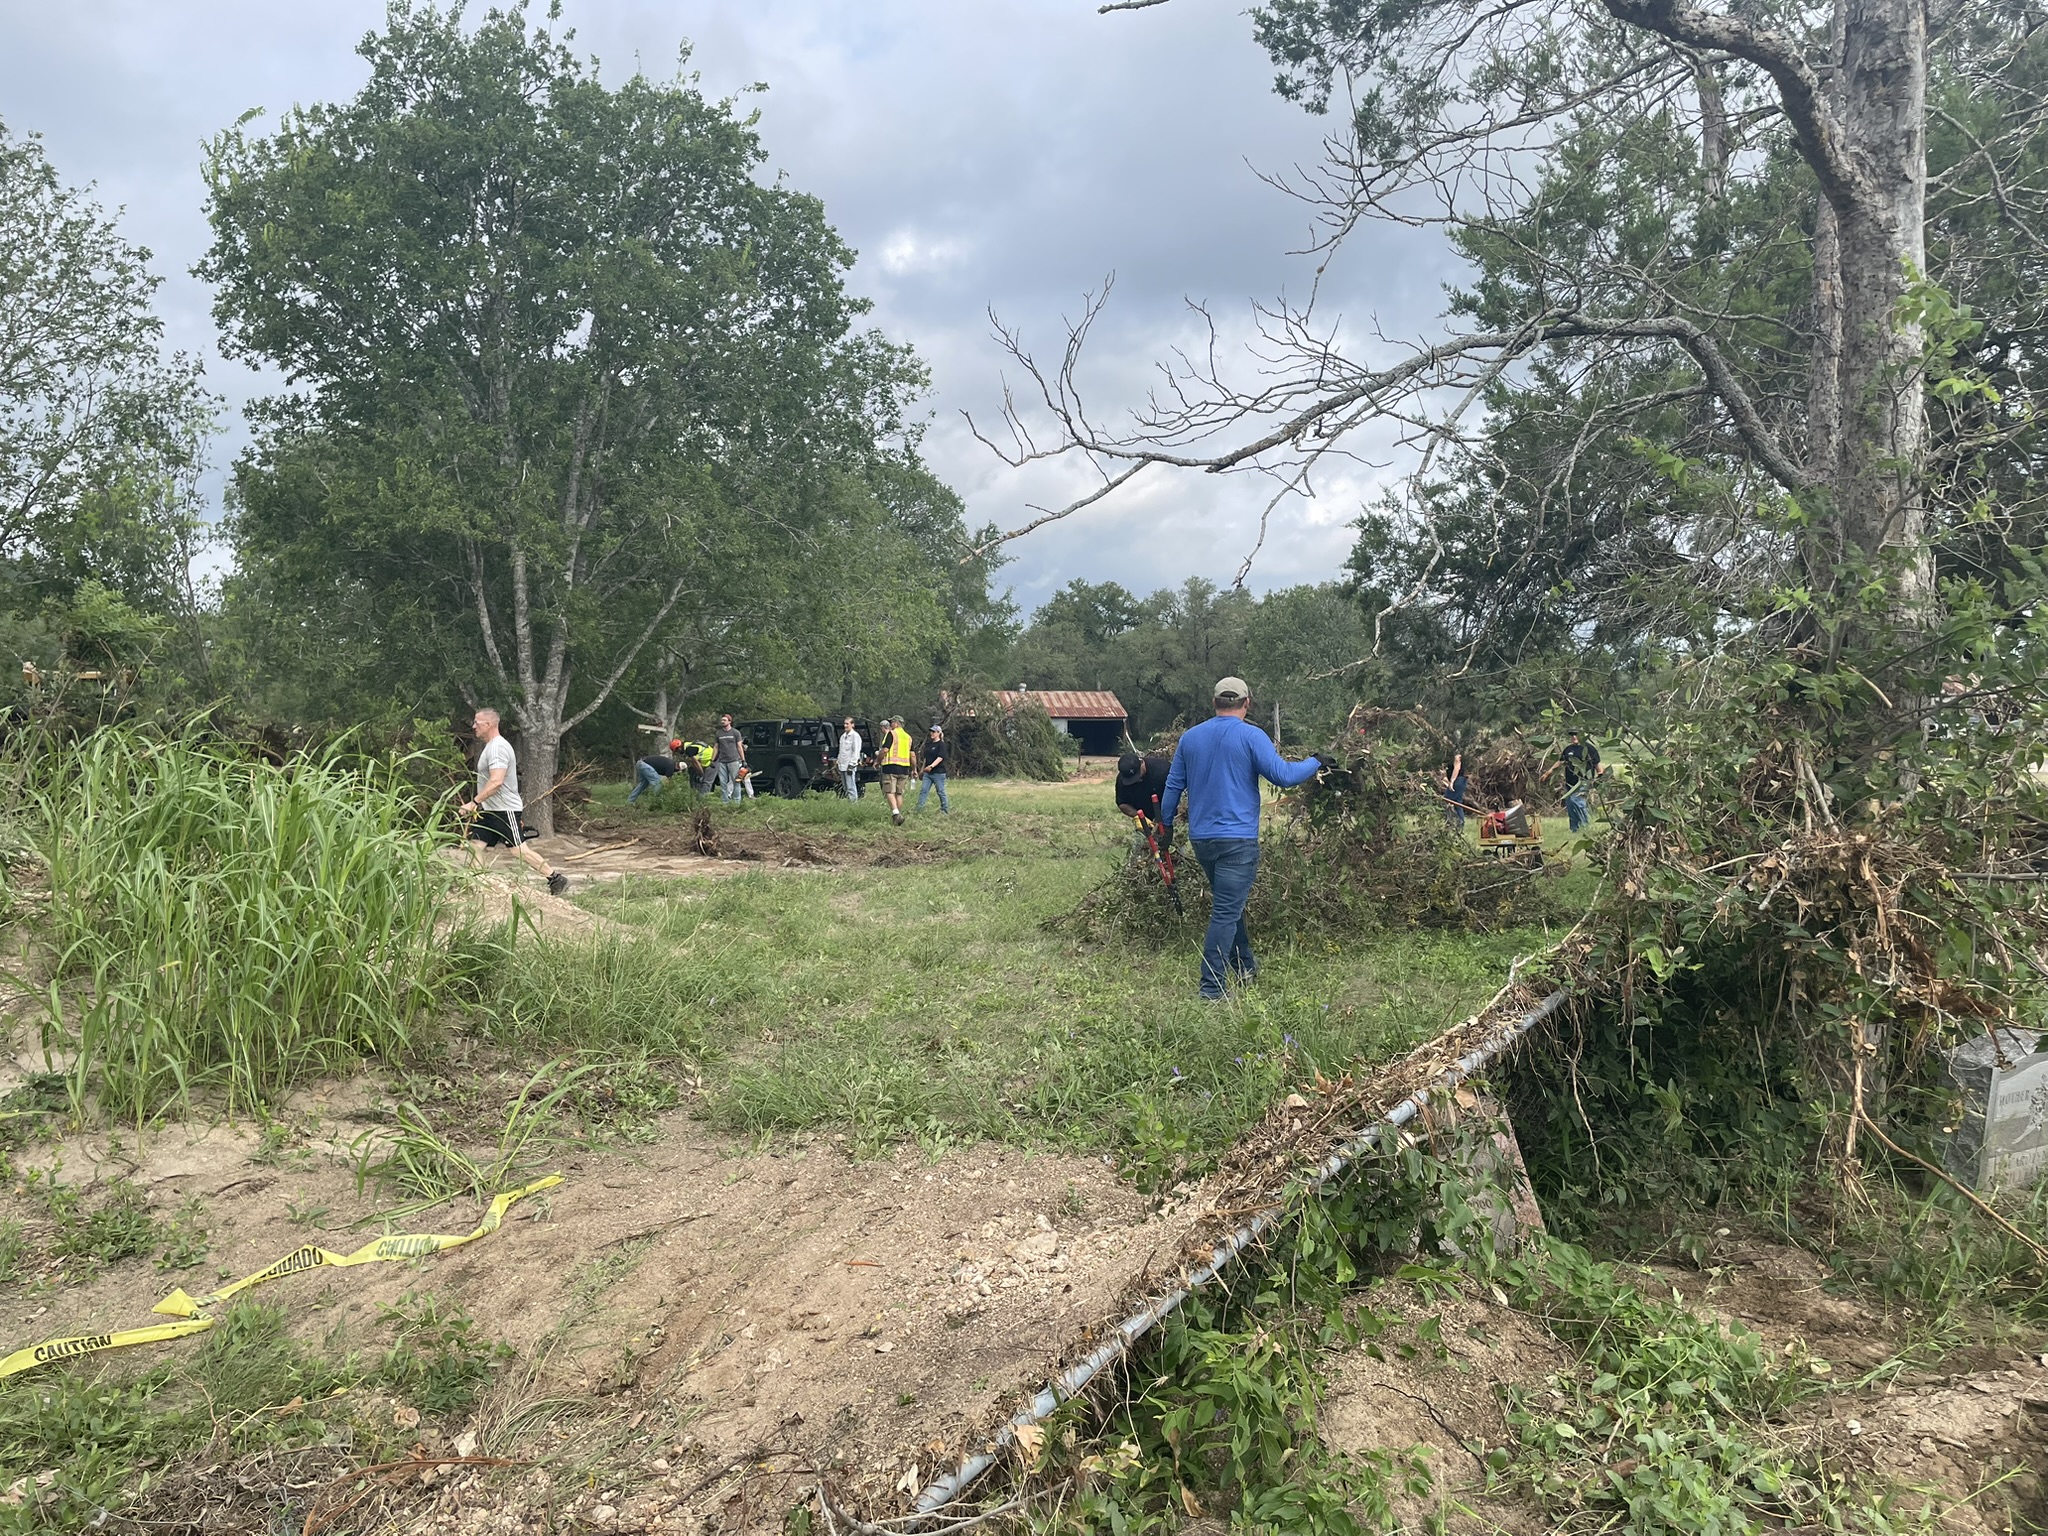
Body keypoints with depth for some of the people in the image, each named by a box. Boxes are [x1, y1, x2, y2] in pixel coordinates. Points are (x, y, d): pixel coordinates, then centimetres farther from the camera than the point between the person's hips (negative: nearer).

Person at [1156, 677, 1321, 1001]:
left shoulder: (1190, 738, 8)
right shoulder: (1251, 736, -9)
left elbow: (1173, 786, 12)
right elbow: (1283, 775, -13)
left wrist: (1166, 826, 21)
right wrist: (1315, 763, 3)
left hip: (1200, 838, 6)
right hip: (1237, 839, -6)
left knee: (1229, 903, 24)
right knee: (1226, 913, -5)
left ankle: (1245, 964, 37)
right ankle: (1211, 989, -7)